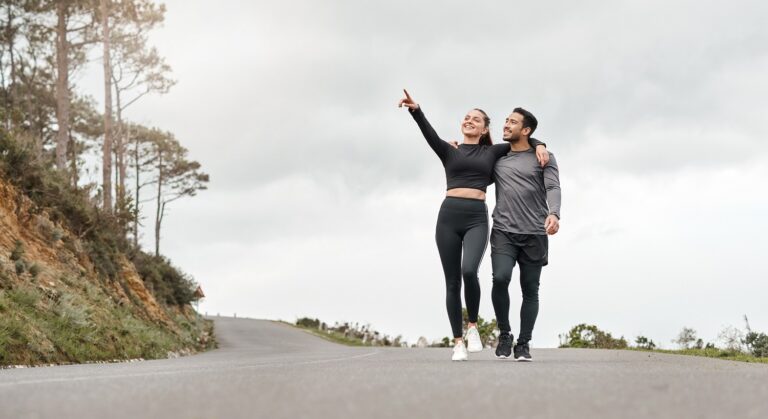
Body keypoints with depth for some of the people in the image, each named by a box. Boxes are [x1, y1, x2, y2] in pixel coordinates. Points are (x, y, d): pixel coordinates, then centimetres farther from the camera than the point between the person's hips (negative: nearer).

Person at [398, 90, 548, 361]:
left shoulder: (491, 152, 17)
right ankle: (458, 342, 5)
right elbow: (430, 134, -4)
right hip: (448, 217, 1)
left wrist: (538, 145, -1)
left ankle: (473, 326, -3)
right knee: (452, 282, 0)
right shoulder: (450, 152, 15)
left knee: (469, 271, -25)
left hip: (476, 218, -1)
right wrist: (415, 110, -23)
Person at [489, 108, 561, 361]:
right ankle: (504, 333, -3)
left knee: (530, 291, 1)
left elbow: (553, 188, -8)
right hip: (503, 232, 1)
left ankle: (523, 344, 10)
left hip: (534, 234, -1)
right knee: (500, 278, -21)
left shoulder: (543, 157, 6)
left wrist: (554, 214, -28)